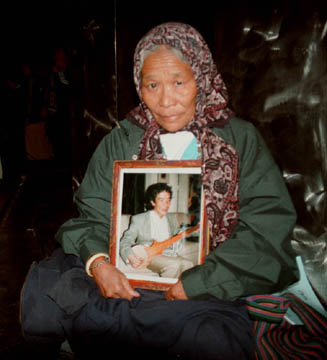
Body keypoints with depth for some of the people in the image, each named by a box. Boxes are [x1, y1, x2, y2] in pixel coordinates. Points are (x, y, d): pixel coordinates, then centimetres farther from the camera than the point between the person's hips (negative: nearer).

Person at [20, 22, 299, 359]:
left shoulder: (241, 140, 0)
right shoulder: (120, 142, 6)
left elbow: (266, 231, -8)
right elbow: (91, 215, 4)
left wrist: (194, 284, -17)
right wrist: (98, 262, -18)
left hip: (212, 290, -1)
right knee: (43, 290, -21)